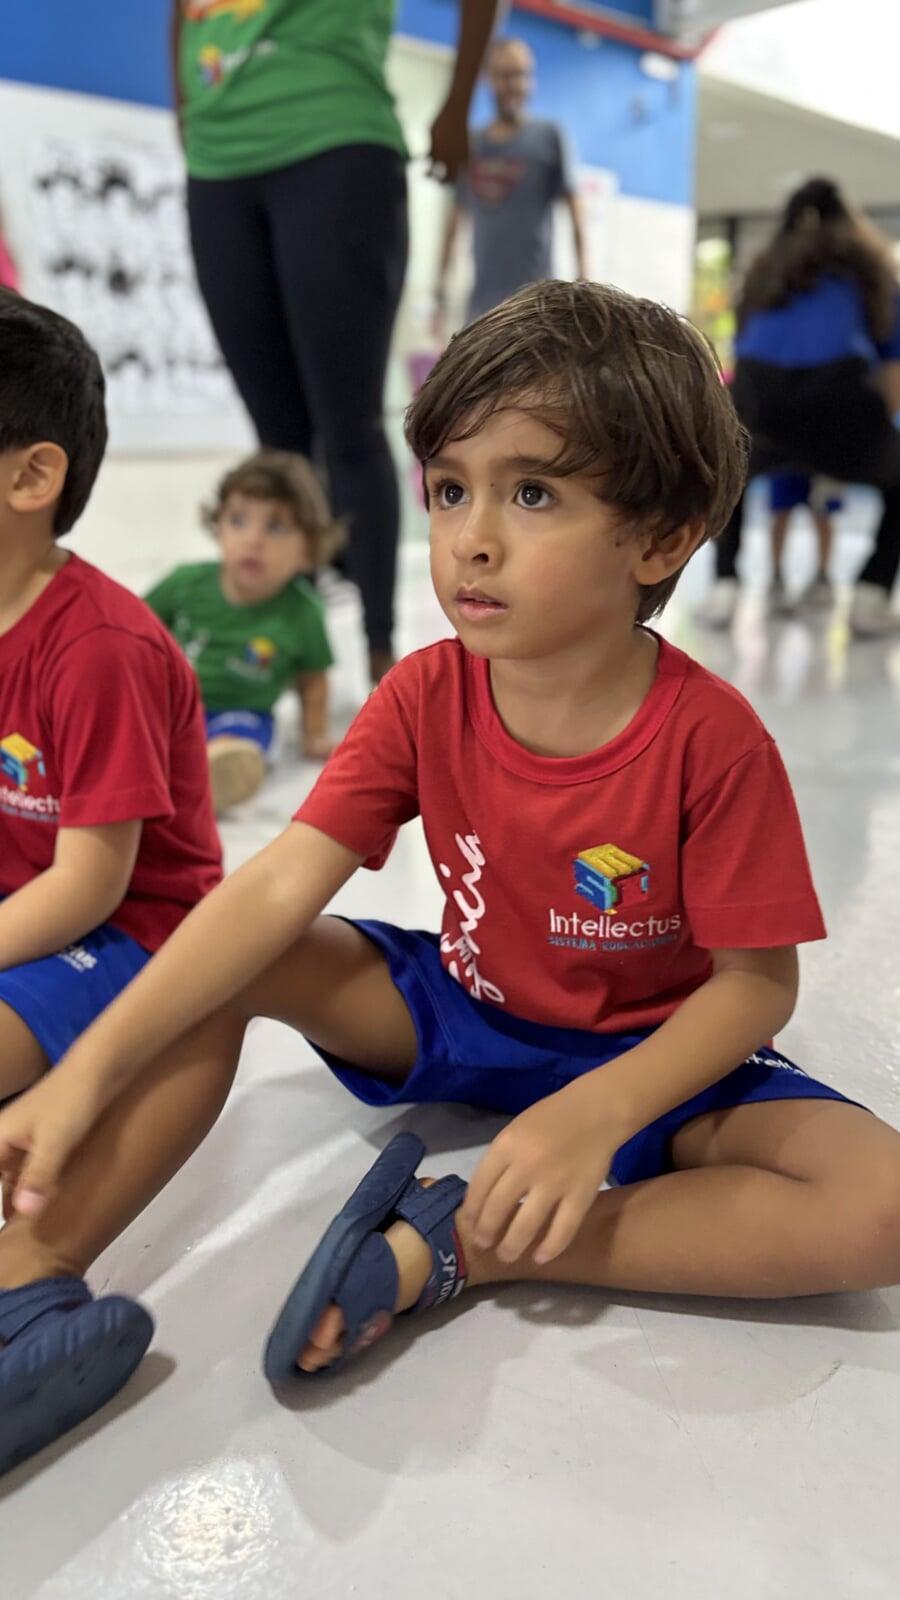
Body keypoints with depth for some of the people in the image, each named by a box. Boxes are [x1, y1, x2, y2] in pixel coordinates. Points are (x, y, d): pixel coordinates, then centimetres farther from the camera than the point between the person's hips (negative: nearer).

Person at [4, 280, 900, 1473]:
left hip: (651, 1058, -2)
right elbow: (274, 891, -20)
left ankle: (452, 1251, -29)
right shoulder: (426, 699, -12)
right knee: (228, 962, -17)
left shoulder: (711, 739, -22)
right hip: (461, 1015, 3)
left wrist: (592, 1115, -32)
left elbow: (757, 982, -17)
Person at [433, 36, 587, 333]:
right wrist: (441, 293, 13)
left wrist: (583, 282, -8)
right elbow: (455, 222, 16)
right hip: (483, 299, 4)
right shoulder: (471, 145, 13)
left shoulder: (550, 137, 4)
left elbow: (575, 212, 1)